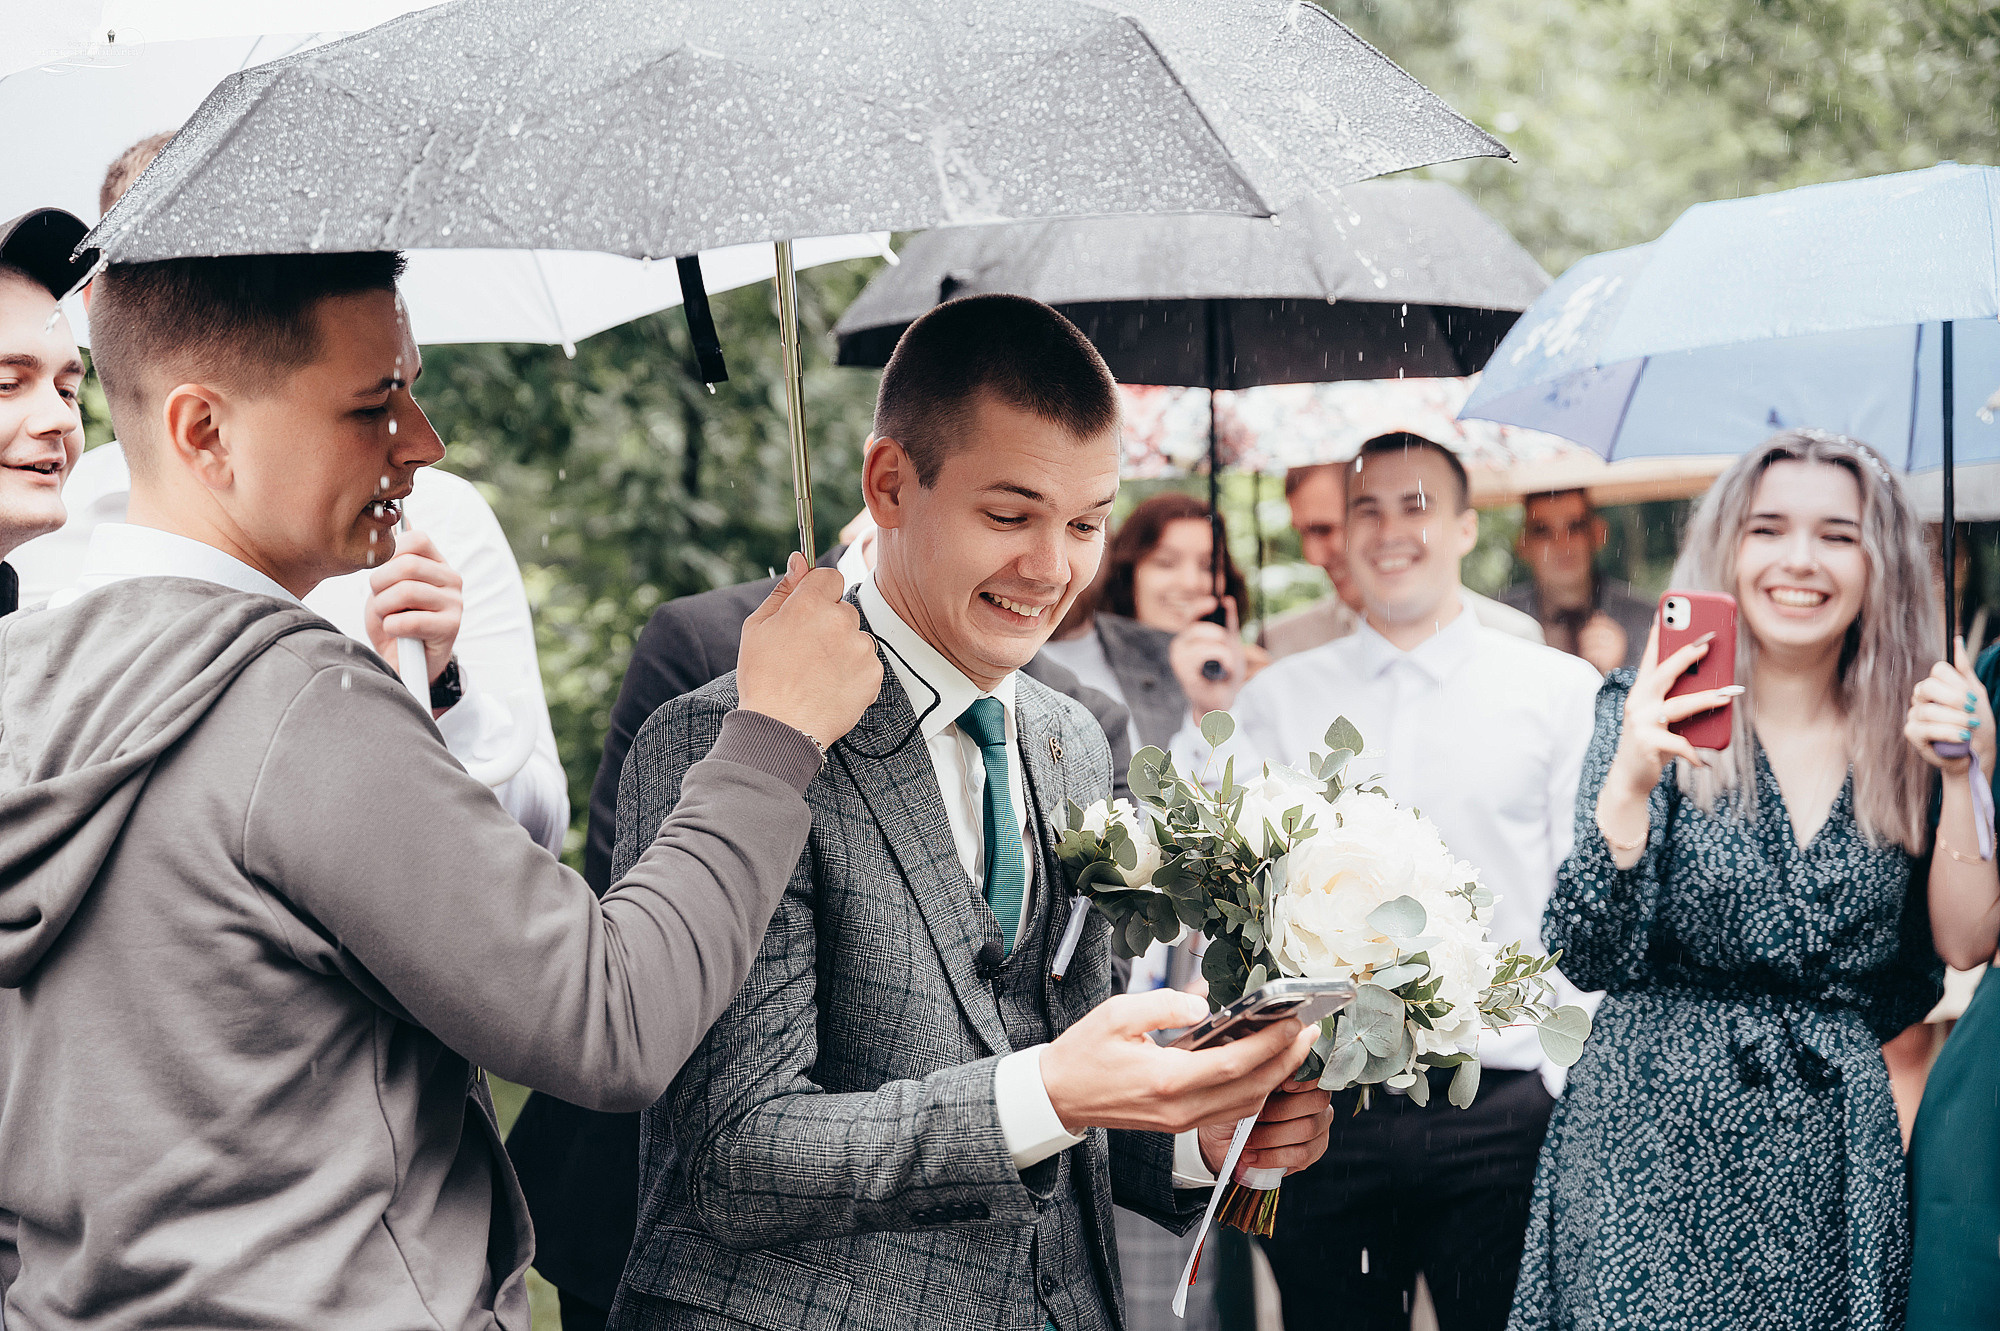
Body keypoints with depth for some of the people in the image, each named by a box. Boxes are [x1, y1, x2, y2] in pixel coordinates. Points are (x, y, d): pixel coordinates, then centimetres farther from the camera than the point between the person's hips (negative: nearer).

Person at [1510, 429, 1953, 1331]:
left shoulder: (1907, 744, 5)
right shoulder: (1653, 713, -3)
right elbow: (1590, 959, -13)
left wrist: (1966, 781, -7)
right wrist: (1630, 779, -26)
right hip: (1657, 1151, -3)